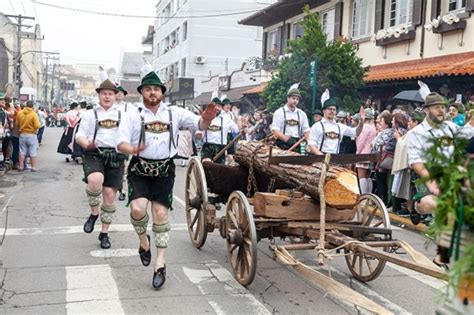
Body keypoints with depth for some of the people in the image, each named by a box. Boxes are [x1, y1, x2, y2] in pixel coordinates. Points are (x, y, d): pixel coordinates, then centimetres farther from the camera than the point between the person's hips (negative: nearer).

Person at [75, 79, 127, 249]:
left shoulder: (122, 115, 16)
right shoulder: (90, 114, 11)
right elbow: (80, 136, 4)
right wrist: (87, 145, -17)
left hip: (115, 156, 2)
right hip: (94, 154, -2)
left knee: (110, 195, 4)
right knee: (95, 180, -33)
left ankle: (104, 233, 20)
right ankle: (94, 213, -6)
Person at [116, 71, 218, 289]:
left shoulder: (174, 113, 4)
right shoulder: (133, 115, 1)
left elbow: (199, 124, -3)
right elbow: (121, 143, -5)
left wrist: (207, 118, -28)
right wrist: (132, 149, -28)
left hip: (164, 170, 1)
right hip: (140, 169, -1)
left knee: (160, 214, 0)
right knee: (138, 208, -19)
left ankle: (160, 263, 10)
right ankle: (144, 241, 14)